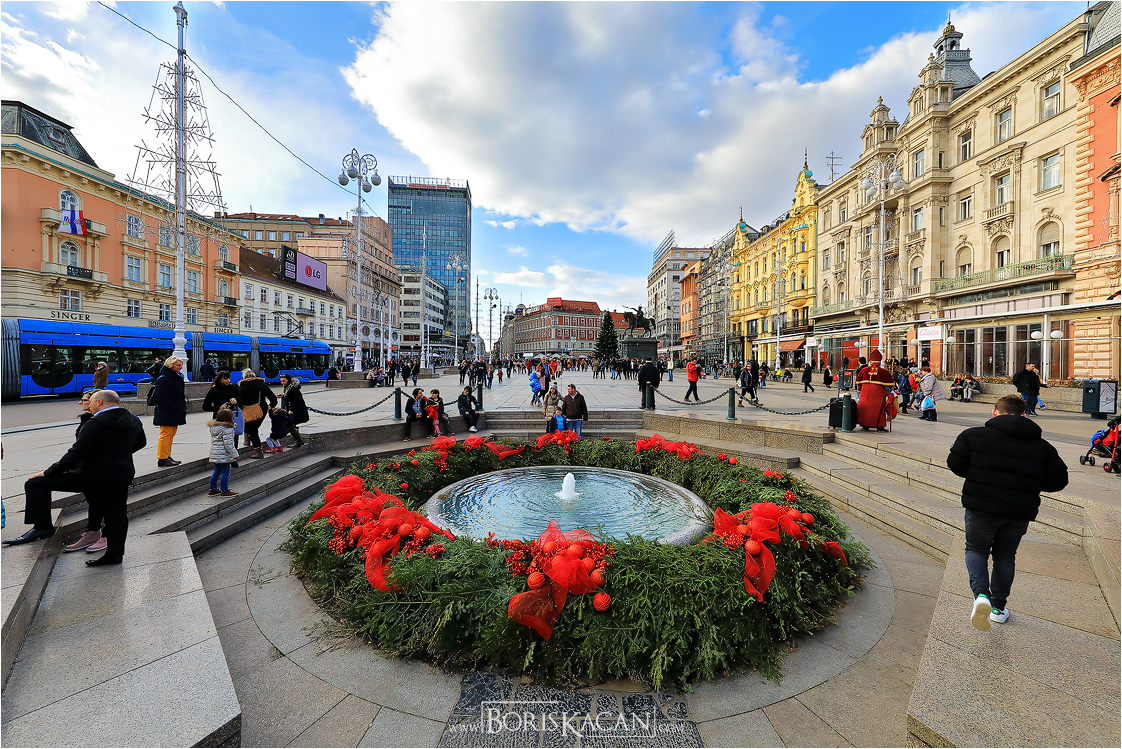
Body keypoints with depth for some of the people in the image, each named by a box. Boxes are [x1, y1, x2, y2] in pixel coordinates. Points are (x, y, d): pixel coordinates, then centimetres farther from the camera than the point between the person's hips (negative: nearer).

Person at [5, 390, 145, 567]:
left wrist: (48, 472, -4)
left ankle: (42, 525, 8)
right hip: (123, 476, 7)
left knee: (35, 484, 10)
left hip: (93, 476, -7)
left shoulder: (96, 423, -15)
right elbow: (141, 443, 21)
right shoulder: (134, 421, 5)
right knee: (117, 515, 13)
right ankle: (114, 553, 16)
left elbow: (76, 453, -16)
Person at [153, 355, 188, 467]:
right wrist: (175, 408, -21)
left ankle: (167, 457, 21)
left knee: (171, 435, 13)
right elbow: (161, 398, -18)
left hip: (175, 414, 9)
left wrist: (182, 408, 14)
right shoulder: (163, 379, -12)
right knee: (166, 434, -6)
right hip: (166, 414, -9)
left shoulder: (178, 378, 17)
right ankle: (162, 459, 0)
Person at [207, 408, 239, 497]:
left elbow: (212, 441, 20)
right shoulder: (227, 428, -19)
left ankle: (213, 489, 29)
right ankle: (224, 491, 5)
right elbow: (228, 443, -20)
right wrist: (234, 454, -15)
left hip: (215, 454, 9)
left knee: (216, 471, 19)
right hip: (224, 455, -9)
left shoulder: (213, 427, 10)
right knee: (225, 472, -1)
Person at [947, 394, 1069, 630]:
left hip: (981, 507, -3)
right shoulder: (1042, 447, 3)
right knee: (1005, 556, 20)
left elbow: (955, 464, -6)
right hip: (1020, 513, 3)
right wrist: (1028, 482, 21)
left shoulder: (974, 434, -8)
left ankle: (981, 594, -8)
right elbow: (1058, 480, 5)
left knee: (976, 549, 14)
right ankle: (998, 607, 29)